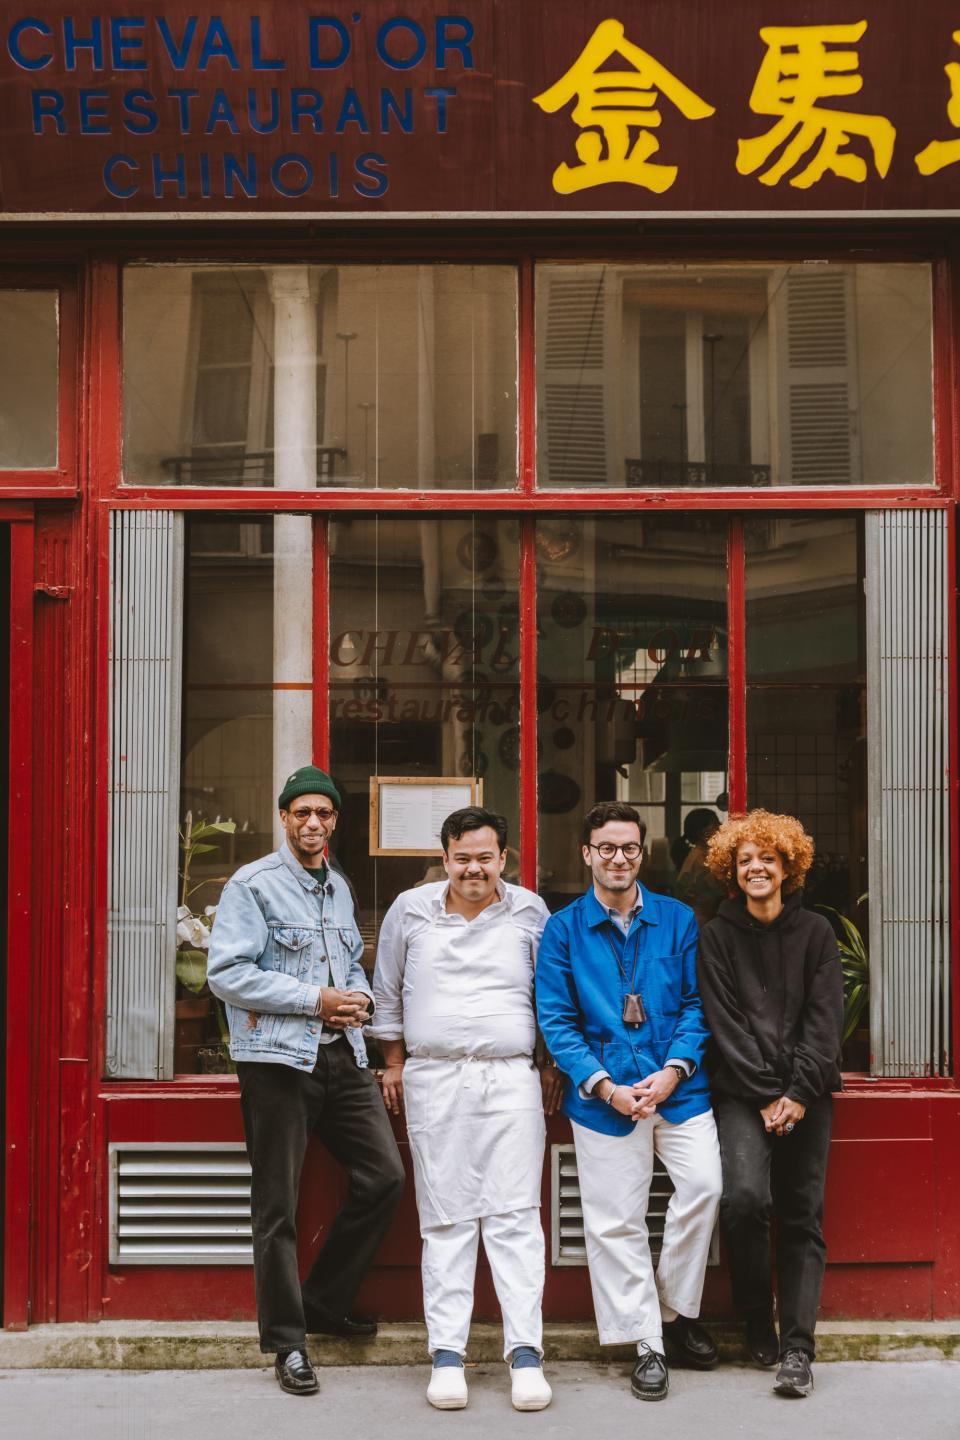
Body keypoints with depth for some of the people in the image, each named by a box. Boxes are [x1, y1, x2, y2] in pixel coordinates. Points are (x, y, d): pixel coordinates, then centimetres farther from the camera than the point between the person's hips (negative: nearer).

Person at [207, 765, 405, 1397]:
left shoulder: (339, 888, 16)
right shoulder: (253, 885, -6)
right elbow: (227, 973, -14)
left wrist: (359, 998, 4)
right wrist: (315, 1000, -16)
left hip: (343, 1056, 7)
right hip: (279, 1059, -7)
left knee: (384, 1177, 3)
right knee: (278, 1206, 0)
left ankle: (325, 1303, 20)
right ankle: (287, 1340, 11)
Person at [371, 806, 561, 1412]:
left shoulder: (530, 912, 6)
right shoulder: (410, 910, 6)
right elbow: (388, 992, 16)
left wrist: (554, 1066, 12)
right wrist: (394, 1062, 14)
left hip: (512, 1078, 0)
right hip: (434, 1082, 1)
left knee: (516, 1215, -4)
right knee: (445, 1219, 2)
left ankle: (526, 1352, -3)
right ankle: (447, 1355, 5)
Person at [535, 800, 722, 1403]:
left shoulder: (677, 919, 7)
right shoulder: (564, 930, 3)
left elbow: (697, 1003, 6)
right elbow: (556, 1020, 0)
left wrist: (673, 1071, -10)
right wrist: (605, 1086, -10)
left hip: (678, 1086, 1)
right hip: (605, 1095, 0)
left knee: (704, 1183, -16)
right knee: (616, 1221, 1)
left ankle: (677, 1313, 5)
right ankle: (649, 1344, 14)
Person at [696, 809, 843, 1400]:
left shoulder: (816, 932, 7)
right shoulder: (718, 936, 5)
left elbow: (824, 1019, 1)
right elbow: (726, 1023, -2)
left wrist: (798, 1094, -10)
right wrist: (766, 1096, -10)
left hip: (806, 1091, 1)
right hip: (743, 1092, -1)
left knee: (802, 1215, -2)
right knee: (744, 1196, -20)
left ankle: (797, 1349, 0)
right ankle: (758, 1321, 1)